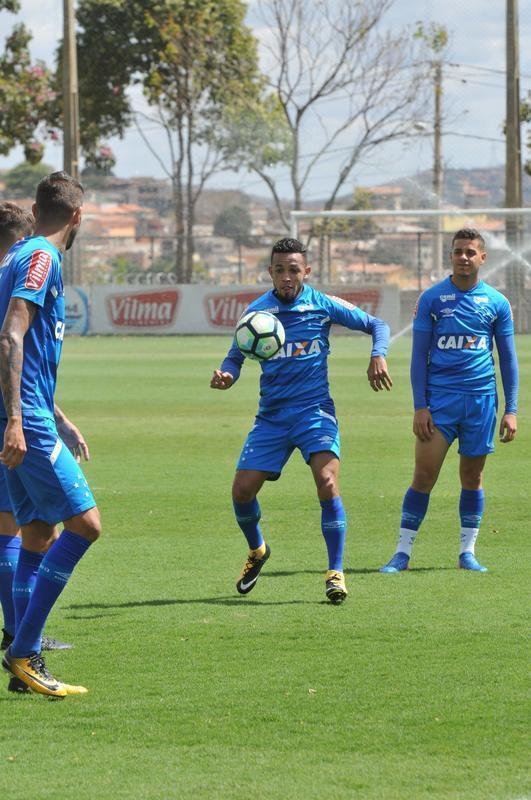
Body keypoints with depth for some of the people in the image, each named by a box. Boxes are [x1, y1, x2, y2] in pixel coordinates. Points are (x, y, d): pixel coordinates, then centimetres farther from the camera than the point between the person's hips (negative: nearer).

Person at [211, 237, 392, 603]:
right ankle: (257, 551, 29)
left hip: (314, 409, -2)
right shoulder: (257, 311, 0)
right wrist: (227, 375, -17)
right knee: (242, 490, -4)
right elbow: (236, 356, 6)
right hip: (272, 415, 3)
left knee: (327, 481, -23)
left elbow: (376, 324, 5)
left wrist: (378, 356, -15)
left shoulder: (324, 305, -3)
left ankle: (336, 573, -15)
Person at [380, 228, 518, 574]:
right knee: (424, 474, -6)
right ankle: (403, 552, -1)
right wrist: (420, 406, -5)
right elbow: (419, 355, 3)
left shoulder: (497, 303, 6)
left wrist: (511, 410, 4)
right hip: (439, 398, -1)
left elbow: (508, 359, 10)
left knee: (472, 476, 7)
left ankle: (468, 552, 16)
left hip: (481, 399, 1)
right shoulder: (432, 299, 2)